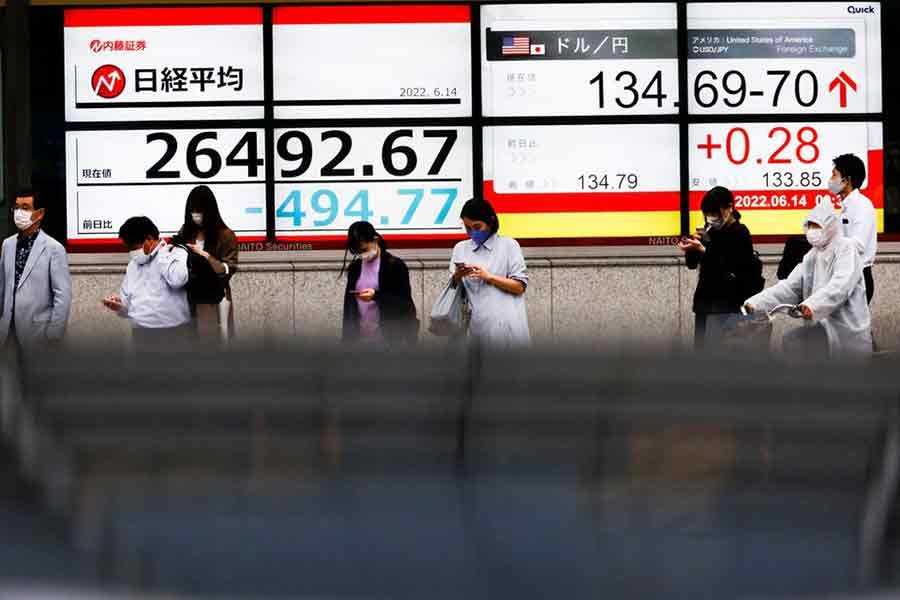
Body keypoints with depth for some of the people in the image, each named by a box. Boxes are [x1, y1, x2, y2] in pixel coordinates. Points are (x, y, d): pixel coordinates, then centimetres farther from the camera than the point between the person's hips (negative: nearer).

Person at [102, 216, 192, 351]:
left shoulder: (177, 254, -2)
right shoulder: (133, 265, 20)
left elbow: (177, 279, -24)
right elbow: (128, 305, 25)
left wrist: (162, 254, -8)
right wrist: (119, 306, 1)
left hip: (174, 337, -6)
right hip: (142, 339, 6)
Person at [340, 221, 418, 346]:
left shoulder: (395, 266, -5)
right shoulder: (354, 268, 10)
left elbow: (405, 303, -9)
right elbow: (349, 305, 15)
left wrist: (376, 296, -23)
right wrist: (347, 339, 10)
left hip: (389, 338, -5)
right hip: (362, 338, 5)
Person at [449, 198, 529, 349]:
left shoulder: (508, 245, 3)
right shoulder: (460, 249, 13)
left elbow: (520, 286, -2)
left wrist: (488, 277, -11)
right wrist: (457, 277, -8)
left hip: (506, 324, -3)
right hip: (480, 326, 3)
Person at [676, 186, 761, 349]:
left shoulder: (740, 233, -8)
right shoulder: (711, 231, 12)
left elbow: (729, 268, -21)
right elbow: (692, 264, 15)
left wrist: (703, 250, -26)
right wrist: (691, 249, -5)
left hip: (726, 306, -7)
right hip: (705, 300, 8)